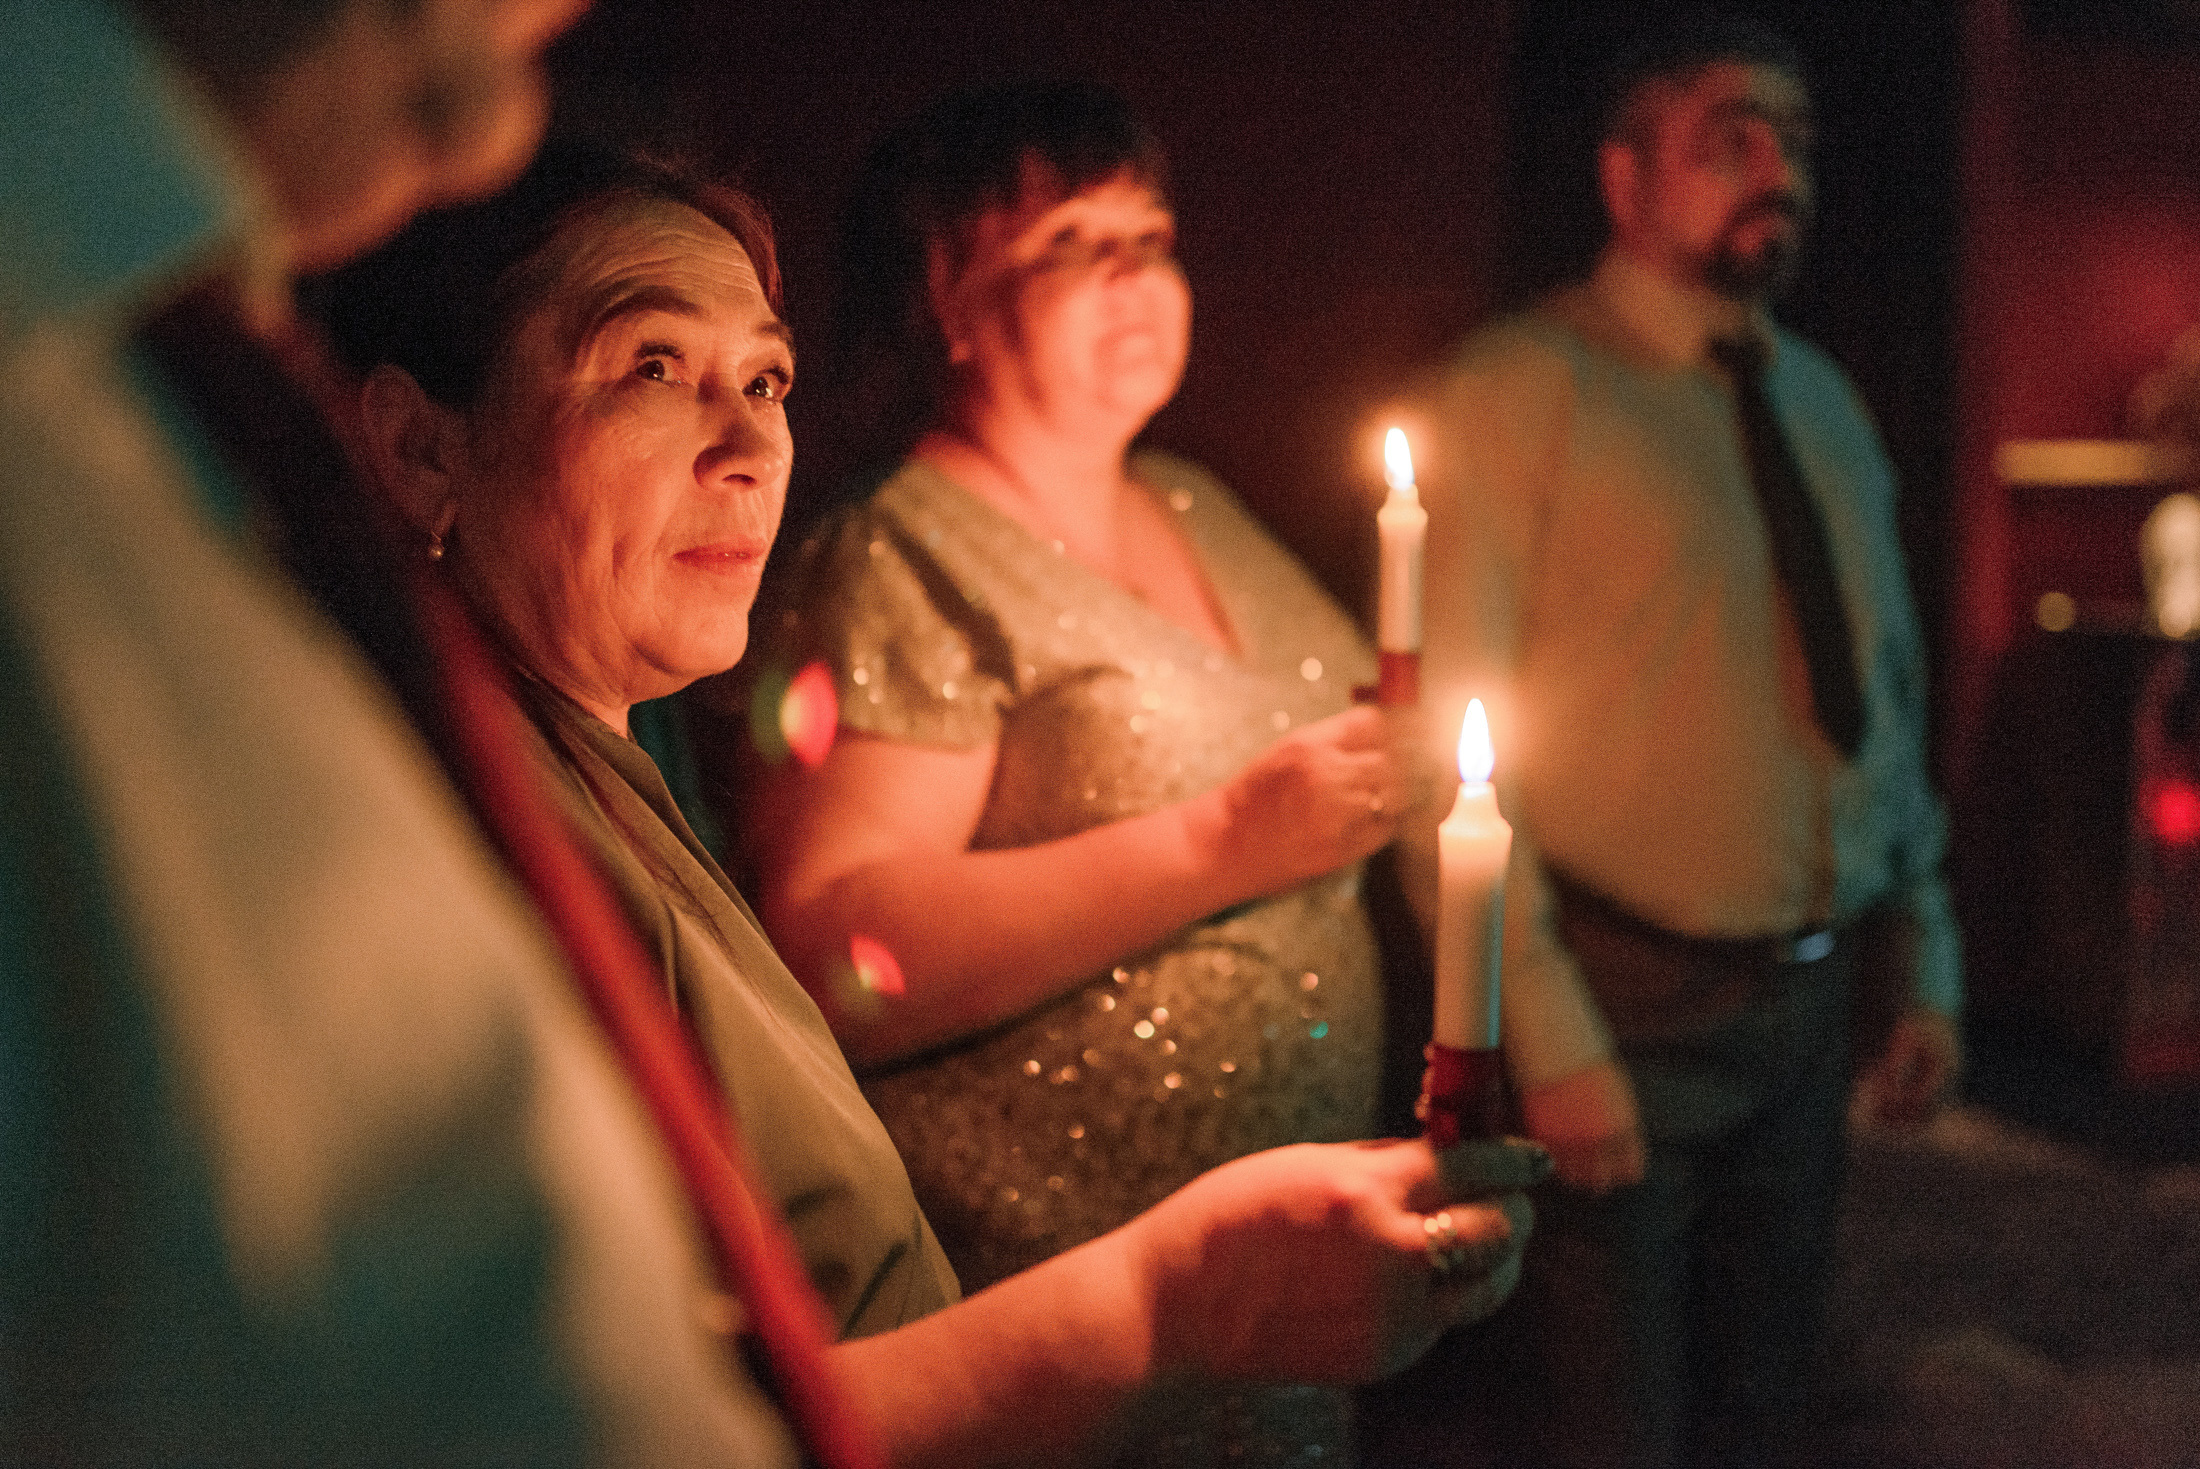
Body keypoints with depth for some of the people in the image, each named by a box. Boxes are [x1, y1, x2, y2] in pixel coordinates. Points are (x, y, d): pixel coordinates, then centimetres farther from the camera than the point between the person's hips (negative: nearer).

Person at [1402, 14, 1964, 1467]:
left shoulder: (1824, 401, 10)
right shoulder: (1526, 386, -11)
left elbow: (1893, 696, 17)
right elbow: (1455, 736, -15)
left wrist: (1928, 966, 13)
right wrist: (1550, 1039, -19)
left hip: (1811, 1003, 6)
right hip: (1625, 1010, -6)